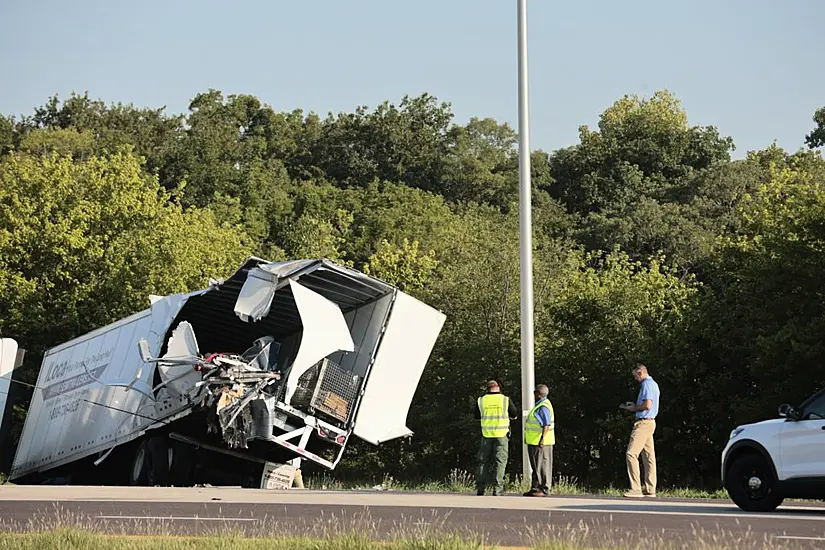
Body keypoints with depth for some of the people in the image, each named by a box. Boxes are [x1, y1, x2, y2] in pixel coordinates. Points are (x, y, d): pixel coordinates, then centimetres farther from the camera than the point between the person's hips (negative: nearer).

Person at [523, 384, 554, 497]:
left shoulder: (543, 407, -16)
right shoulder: (540, 405, 16)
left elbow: (547, 425, -22)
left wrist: (542, 439, -28)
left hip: (541, 442, -11)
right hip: (534, 441, 11)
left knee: (542, 465, -7)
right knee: (536, 466, 12)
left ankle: (544, 490, -6)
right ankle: (535, 488, 16)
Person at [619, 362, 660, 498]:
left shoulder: (646, 384, -12)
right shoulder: (653, 384, 20)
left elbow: (647, 405, -22)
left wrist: (634, 408, -7)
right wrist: (634, 405, 18)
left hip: (644, 422, -11)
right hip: (650, 422, 11)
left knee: (631, 453, -14)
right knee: (648, 456, 9)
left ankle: (635, 489, -18)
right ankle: (650, 489, 10)